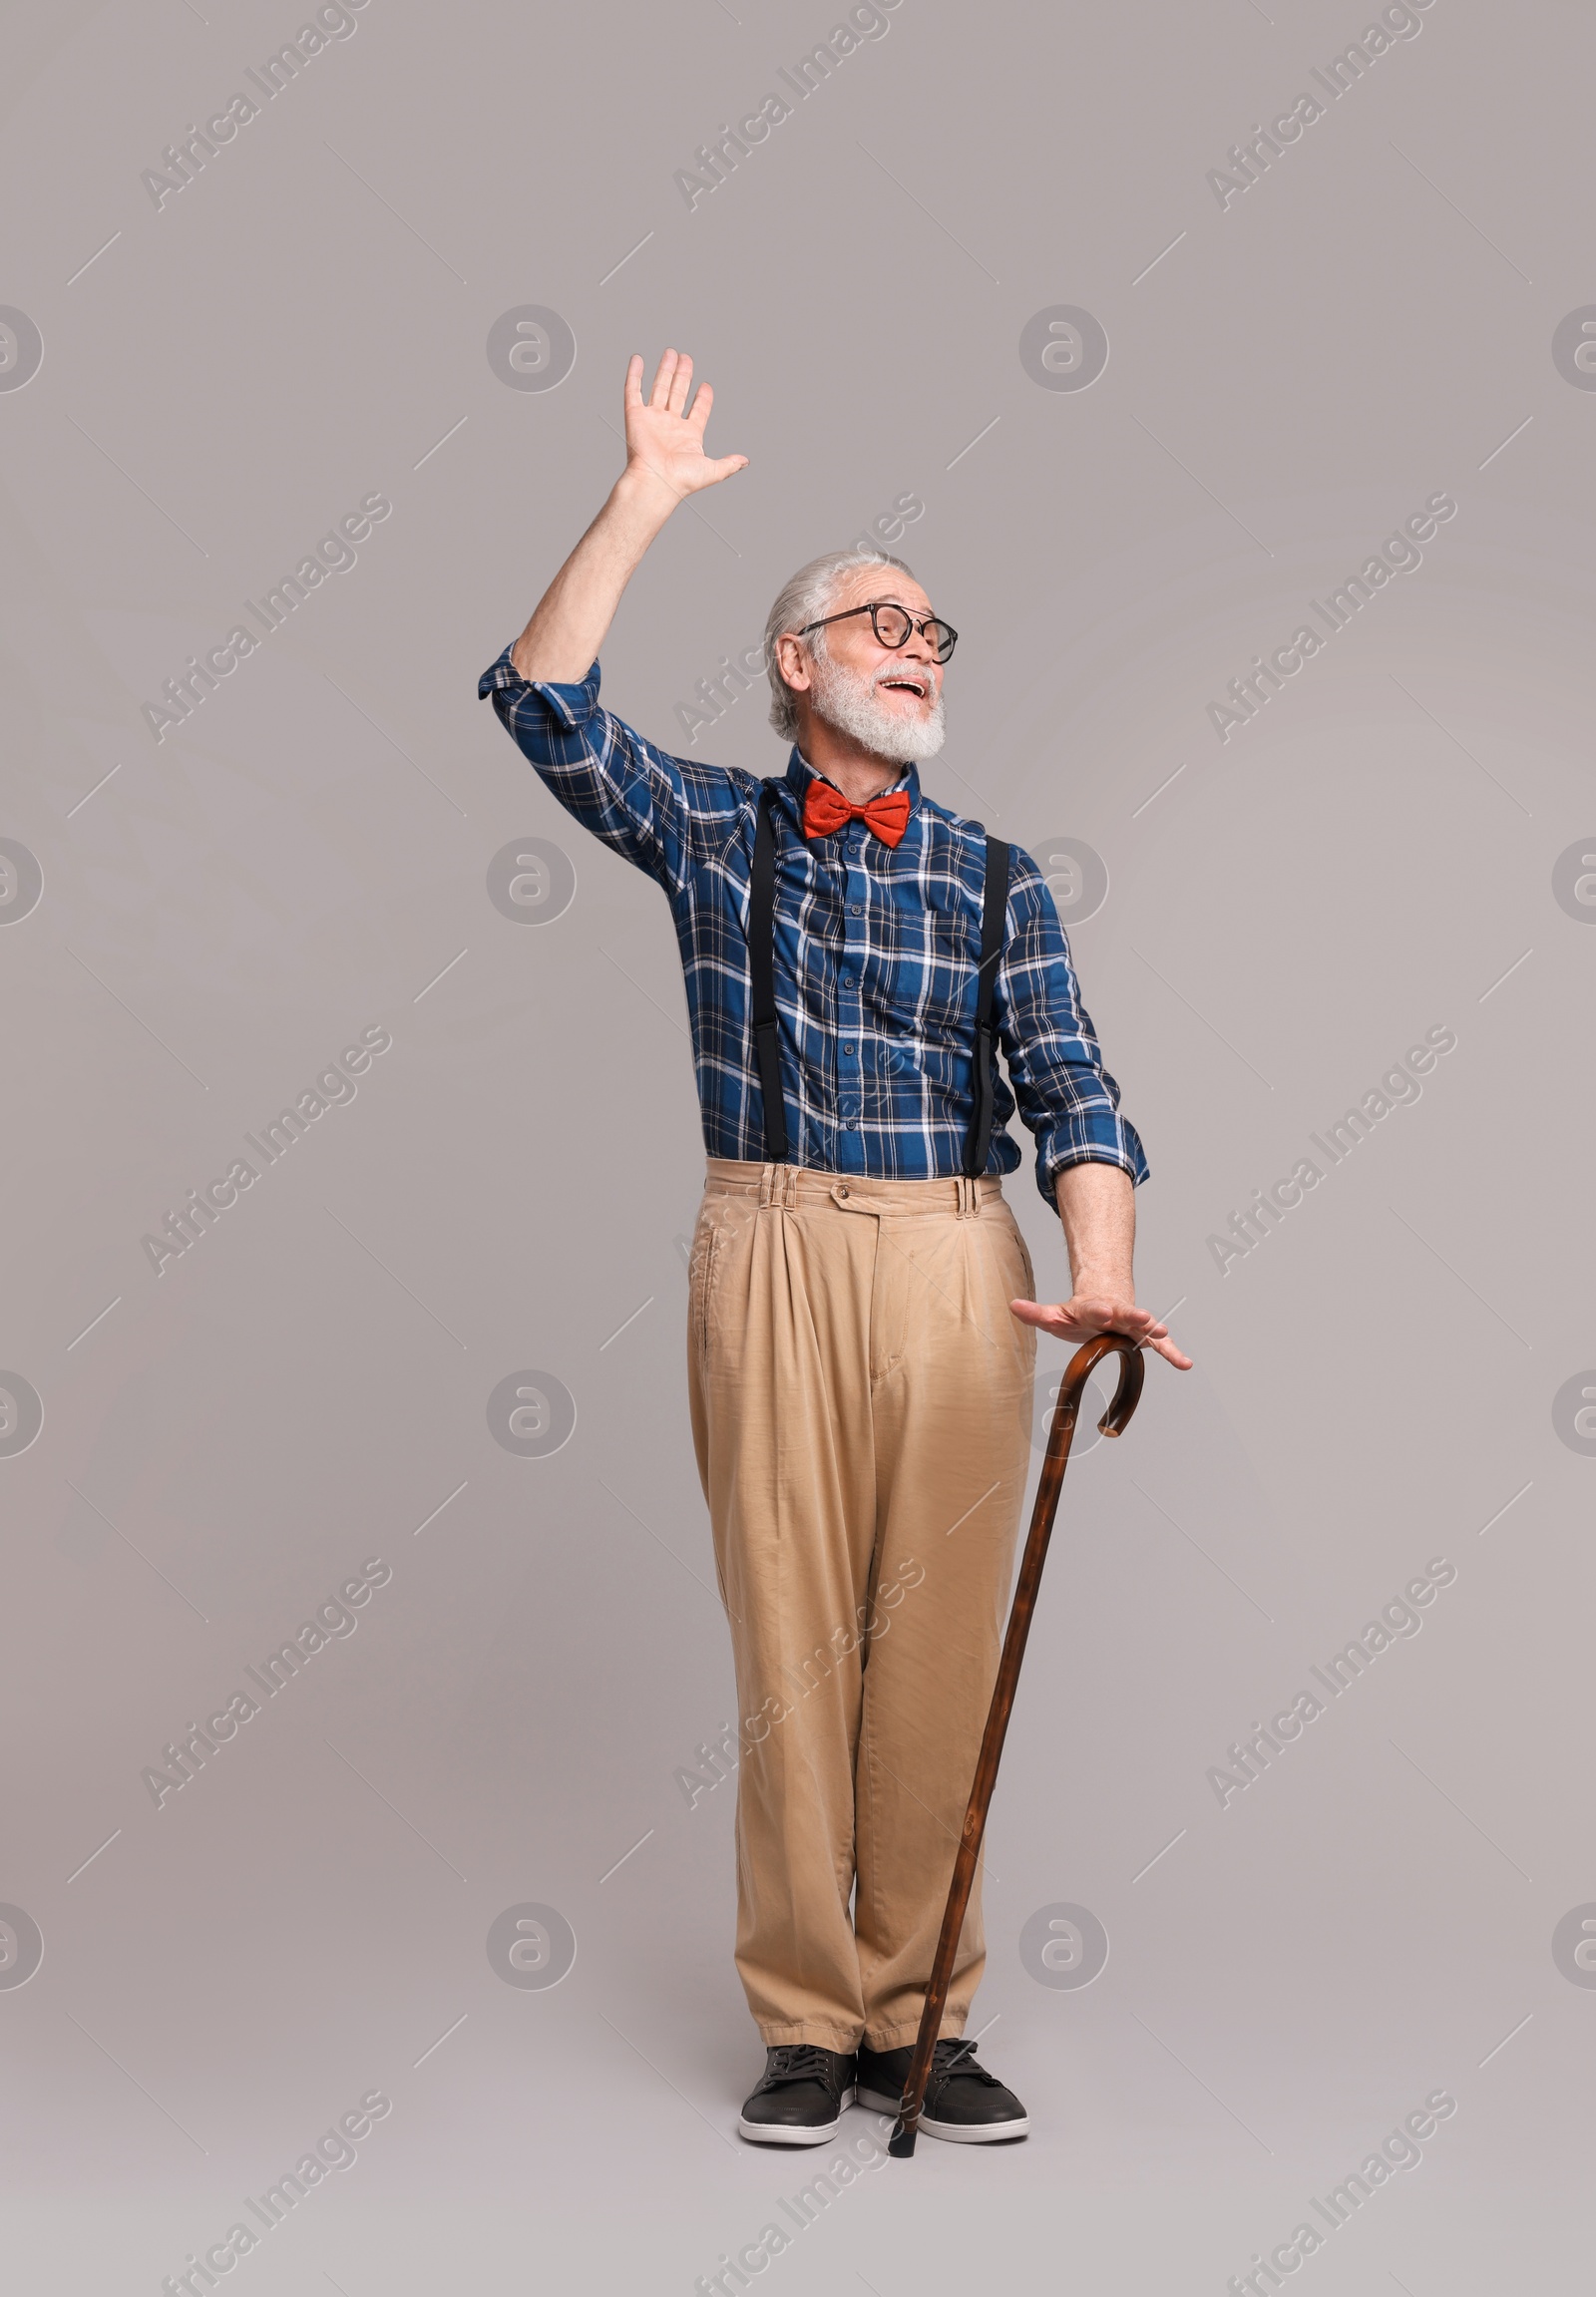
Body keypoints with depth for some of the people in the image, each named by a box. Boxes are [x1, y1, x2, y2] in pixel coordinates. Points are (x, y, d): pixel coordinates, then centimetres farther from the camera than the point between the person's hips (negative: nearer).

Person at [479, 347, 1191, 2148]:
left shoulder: (990, 875, 12)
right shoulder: (713, 829, 11)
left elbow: (1070, 1090, 3)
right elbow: (549, 706, -3)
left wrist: (1103, 1274, -13)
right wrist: (644, 502, -7)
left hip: (957, 1263, 1)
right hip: (772, 1252, -1)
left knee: (940, 1638, 2)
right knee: (788, 1629, 0)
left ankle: (918, 2016, 14)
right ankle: (806, 2019, 11)